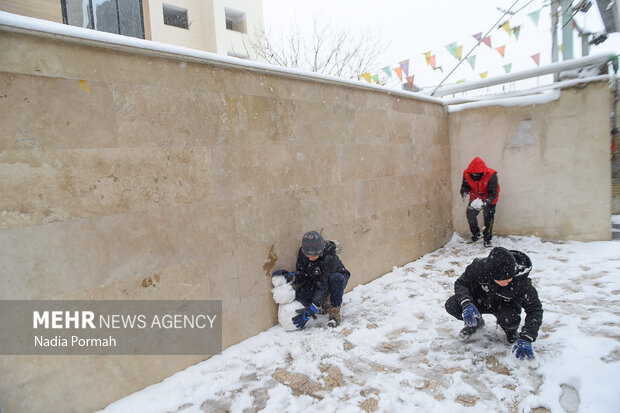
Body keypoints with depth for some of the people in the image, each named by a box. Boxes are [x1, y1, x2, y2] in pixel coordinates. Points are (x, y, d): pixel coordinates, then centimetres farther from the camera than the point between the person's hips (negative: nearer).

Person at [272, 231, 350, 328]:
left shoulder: (330, 257, -36)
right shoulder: (302, 252, -20)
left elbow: (323, 286, -37)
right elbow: (301, 273, -12)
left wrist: (312, 309, -43)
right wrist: (291, 277, -35)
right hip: (316, 281, 4)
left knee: (336, 278, -40)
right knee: (299, 296, -23)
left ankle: (335, 311, -19)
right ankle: (325, 306, 3)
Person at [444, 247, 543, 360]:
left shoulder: (522, 282, -32)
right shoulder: (480, 266, -32)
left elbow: (535, 309, -25)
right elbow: (461, 283, -19)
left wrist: (525, 339, -35)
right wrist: (466, 304, -39)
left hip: (505, 304, -1)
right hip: (481, 299, 1)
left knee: (510, 320, -38)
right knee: (451, 305, -25)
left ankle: (511, 330, 4)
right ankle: (476, 322, 9)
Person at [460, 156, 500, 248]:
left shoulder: (491, 176, -32)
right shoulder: (467, 174, -22)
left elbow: (493, 193, -30)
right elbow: (464, 186, -10)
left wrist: (484, 203, -45)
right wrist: (464, 193, -34)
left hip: (489, 198, -4)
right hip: (475, 197, 4)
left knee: (488, 218, -7)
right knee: (470, 213, -2)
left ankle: (487, 240, 7)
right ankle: (475, 235, 20)